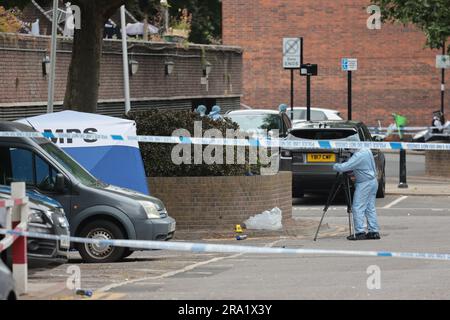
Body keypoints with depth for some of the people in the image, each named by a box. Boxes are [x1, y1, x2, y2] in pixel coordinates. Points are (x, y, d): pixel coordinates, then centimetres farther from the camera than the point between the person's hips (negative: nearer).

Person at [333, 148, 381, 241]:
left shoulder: (358, 156, -22)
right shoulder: (367, 151, 8)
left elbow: (344, 167, -23)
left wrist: (335, 166, -4)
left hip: (364, 184, -9)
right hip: (373, 182, 9)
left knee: (358, 208, -6)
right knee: (370, 208, 11)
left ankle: (360, 232, -9)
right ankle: (374, 232, 11)